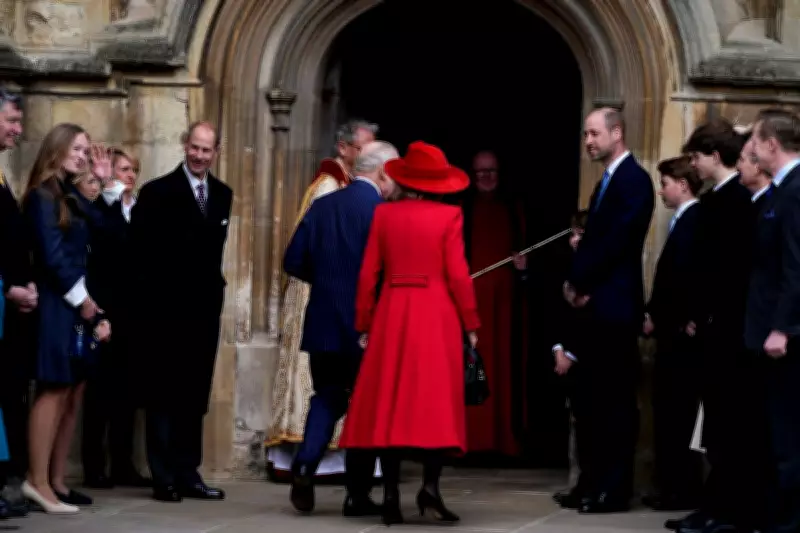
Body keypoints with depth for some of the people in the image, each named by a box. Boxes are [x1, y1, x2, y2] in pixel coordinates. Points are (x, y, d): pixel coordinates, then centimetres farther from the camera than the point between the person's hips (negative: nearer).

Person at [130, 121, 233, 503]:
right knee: (163, 396, 0)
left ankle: (188, 475, 14)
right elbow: (140, 252, -7)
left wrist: (215, 288, 7)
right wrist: (152, 293, -10)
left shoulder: (222, 195, 11)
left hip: (204, 310, 5)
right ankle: (164, 478, 3)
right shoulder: (157, 193, -5)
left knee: (194, 398, 8)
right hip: (165, 310, -5)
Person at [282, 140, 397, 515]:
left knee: (327, 397, 18)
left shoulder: (322, 206, 3)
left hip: (323, 324, 4)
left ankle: (305, 466, -5)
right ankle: (357, 495, 8)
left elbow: (294, 262, 2)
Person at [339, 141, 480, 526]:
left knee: (390, 403, 4)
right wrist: (470, 323, 1)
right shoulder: (449, 216, -3)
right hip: (437, 315, -2)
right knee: (436, 401, 2)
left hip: (392, 314, 2)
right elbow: (457, 274, -7)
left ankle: (391, 497, 0)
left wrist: (364, 324, 10)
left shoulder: (385, 214, 3)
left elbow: (368, 273, 3)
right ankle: (430, 486, -13)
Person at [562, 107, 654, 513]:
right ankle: (593, 483, 15)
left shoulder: (633, 180, -10)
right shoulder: (606, 183, 20)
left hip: (616, 306, -9)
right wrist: (576, 282, 1)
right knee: (589, 400, 10)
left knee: (616, 400, -4)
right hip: (596, 305, 9)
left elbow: (617, 241, -18)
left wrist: (580, 281, -11)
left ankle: (615, 490, -1)